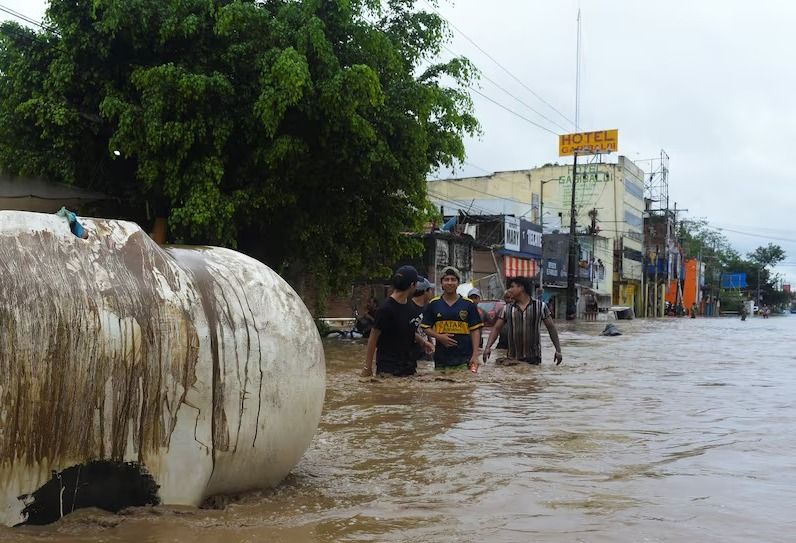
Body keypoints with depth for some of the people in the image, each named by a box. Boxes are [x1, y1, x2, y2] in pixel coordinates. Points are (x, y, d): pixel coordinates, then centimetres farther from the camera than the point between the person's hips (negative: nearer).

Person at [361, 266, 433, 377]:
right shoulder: (385, 309, -15)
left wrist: (423, 342, 9)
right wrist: (367, 367, -9)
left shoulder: (410, 307, 7)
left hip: (408, 366, 7)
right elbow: (373, 338, -10)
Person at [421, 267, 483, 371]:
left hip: (464, 359, -1)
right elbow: (426, 327, 9)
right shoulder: (434, 304, 7)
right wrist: (439, 336, -10)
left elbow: (475, 330, 4)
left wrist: (475, 355, -5)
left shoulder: (468, 304, 4)